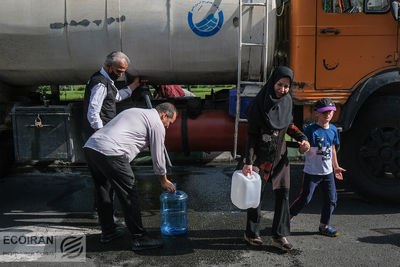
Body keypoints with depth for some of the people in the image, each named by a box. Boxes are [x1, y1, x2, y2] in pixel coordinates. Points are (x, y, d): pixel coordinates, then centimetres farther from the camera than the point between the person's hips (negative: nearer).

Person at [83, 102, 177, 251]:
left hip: (89, 146, 9)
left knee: (103, 192, 20)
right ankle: (139, 238, 7)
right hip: (110, 153, -9)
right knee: (129, 196, 0)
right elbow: (158, 156, 9)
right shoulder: (157, 123, 5)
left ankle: (107, 231, 33)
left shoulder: (134, 111, 30)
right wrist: (164, 181, 24)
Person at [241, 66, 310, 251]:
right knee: (257, 194, 6)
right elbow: (251, 135, -16)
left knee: (283, 194, 4)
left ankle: (279, 236, 15)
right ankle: (251, 234, 23)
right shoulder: (258, 104, -16)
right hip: (262, 154, -5)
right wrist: (249, 162, -19)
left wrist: (302, 138, -1)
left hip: (280, 154, 5)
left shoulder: (287, 101, 1)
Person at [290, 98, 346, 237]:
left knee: (331, 199, 9)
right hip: (311, 172, -6)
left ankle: (324, 226, 25)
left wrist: (336, 167, 23)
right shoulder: (311, 129, -13)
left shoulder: (333, 129, 6)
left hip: (328, 172, 6)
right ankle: (287, 217, 20)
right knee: (304, 199, -1)